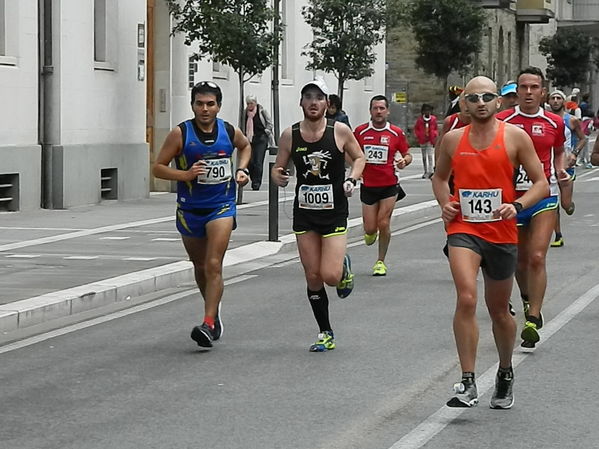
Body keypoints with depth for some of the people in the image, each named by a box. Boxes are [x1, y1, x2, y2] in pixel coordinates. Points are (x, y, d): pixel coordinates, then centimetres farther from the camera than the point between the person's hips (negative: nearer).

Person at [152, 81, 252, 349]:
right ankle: (214, 312, 40)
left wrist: (241, 170, 6)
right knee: (200, 267, 16)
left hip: (221, 206, -1)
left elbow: (245, 146, 23)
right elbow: (158, 168, -6)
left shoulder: (229, 132, -1)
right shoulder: (181, 133, -8)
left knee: (213, 266, -15)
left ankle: (208, 325, -20)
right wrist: (185, 175, -21)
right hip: (190, 209, 1)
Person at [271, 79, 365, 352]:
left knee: (330, 275, -13)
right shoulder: (290, 135, -1)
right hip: (304, 212, 2)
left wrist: (352, 179, -8)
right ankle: (326, 335, 17)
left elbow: (359, 158, 9)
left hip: (334, 211, -2)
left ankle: (345, 269, 25)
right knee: (313, 277, 4)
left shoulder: (340, 131, -5)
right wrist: (278, 177, -14)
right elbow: (277, 168, 9)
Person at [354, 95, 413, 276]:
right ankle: (370, 233, 40)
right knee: (370, 228, 0)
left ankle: (381, 261, 10)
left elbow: (407, 154, 7)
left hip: (389, 185, -1)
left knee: (384, 224, -7)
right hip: (368, 185, 1)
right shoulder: (360, 131, 0)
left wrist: (404, 161, -16)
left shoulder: (396, 133, -2)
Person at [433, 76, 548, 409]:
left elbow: (541, 183, -1)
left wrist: (517, 205, -18)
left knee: (499, 310, 13)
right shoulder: (452, 140, 4)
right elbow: (440, 177, 22)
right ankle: (468, 383, -19)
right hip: (464, 229, 0)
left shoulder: (515, 137, -2)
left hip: (502, 233, 0)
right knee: (466, 298, -21)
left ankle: (506, 374, 38)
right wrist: (445, 203, 2)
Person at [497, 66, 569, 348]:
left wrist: (560, 171, 1)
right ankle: (528, 300, 41)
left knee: (537, 257, -14)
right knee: (520, 259, 13)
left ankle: (532, 321, -13)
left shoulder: (554, 122, 3)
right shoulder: (502, 121, -1)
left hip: (543, 197, -1)